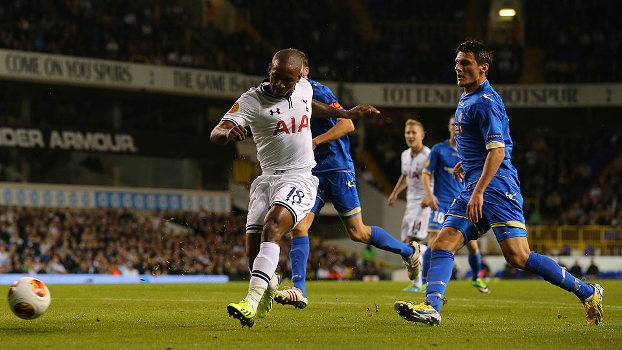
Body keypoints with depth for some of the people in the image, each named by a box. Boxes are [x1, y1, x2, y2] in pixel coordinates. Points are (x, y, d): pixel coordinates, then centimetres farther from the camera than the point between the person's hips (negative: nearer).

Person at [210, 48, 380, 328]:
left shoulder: (304, 88, 3)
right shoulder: (252, 100, -8)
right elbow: (215, 134, -19)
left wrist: (347, 114, 34)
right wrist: (228, 132, -43)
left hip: (300, 178, -1)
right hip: (268, 178, 1)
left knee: (272, 226, -27)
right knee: (253, 250, -4)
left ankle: (252, 302, -38)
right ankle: (270, 287, 33)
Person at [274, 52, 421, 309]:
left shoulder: (318, 92, -11)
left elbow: (347, 124, -18)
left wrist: (315, 142, -23)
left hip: (338, 169, -7)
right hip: (311, 173, 7)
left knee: (357, 232, 1)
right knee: (298, 227, -10)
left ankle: (408, 251, 22)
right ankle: (299, 291, -13)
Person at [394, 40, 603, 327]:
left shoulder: (484, 101, -11)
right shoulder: (465, 100, 19)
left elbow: (497, 150, -20)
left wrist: (478, 192, -26)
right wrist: (466, 163, 33)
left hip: (496, 185, -10)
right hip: (474, 188, 10)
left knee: (518, 257, -14)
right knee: (442, 244, -5)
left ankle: (587, 292, -4)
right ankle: (431, 307, -16)